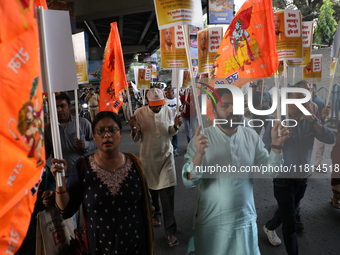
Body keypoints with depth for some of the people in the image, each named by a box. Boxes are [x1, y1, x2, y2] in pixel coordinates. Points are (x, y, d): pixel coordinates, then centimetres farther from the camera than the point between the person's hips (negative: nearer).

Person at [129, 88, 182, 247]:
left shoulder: (168, 110, -5)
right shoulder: (139, 113, -12)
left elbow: (170, 133, 5)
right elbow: (135, 139, -7)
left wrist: (175, 126, -16)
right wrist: (133, 128, -27)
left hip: (166, 155, 0)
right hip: (148, 156, 0)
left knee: (168, 192, -5)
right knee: (151, 188, 16)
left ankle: (170, 230, 6)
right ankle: (155, 214, 45)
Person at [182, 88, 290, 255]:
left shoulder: (251, 136, -2)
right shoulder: (202, 138, -13)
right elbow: (189, 182, -18)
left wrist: (276, 146, -16)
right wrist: (199, 154, -34)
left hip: (245, 220, 3)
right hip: (211, 222, -3)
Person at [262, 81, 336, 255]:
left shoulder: (310, 122, -1)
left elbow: (331, 139, -16)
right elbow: (264, 150, -17)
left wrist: (312, 119, -24)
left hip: (303, 180, 6)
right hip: (284, 181, -5)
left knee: (287, 213, 27)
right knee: (290, 223, 3)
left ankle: (269, 227, 55)